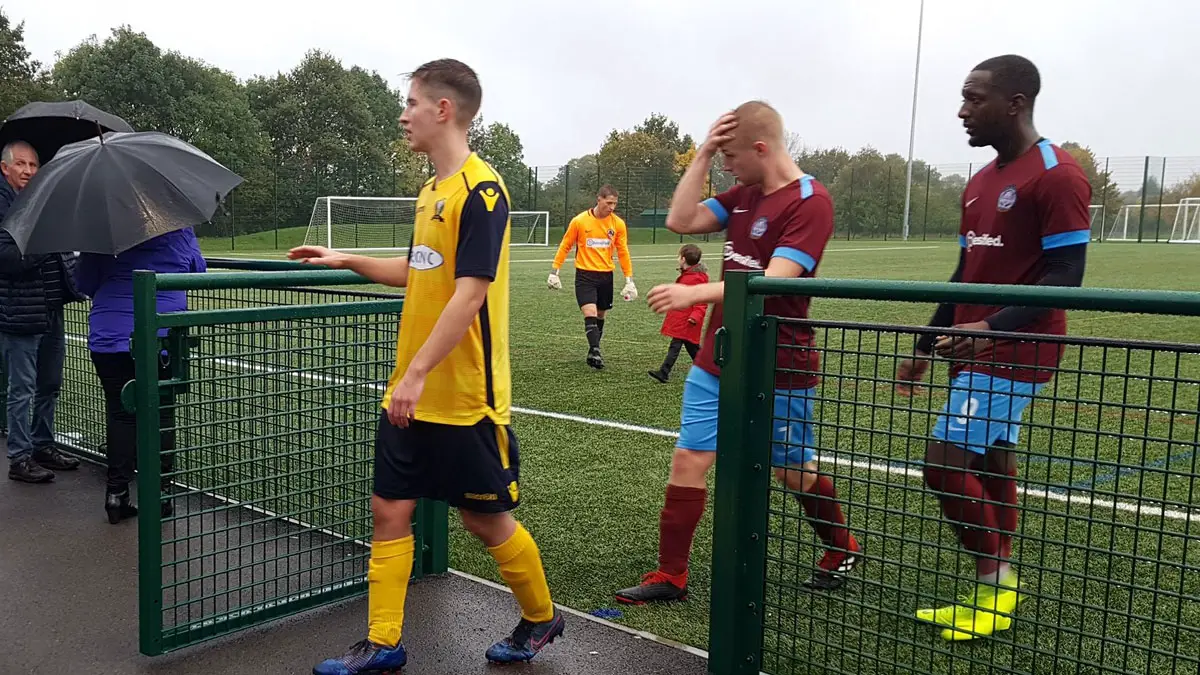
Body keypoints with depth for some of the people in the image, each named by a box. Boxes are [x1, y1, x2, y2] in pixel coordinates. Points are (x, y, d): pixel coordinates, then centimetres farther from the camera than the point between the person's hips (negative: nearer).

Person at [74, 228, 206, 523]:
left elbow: (84, 283, 8)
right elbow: (199, 272, 16)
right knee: (160, 414, 7)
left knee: (119, 412, 9)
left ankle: (116, 491, 9)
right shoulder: (180, 231, 3)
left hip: (109, 337, 1)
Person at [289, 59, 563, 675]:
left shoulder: (481, 191, -16)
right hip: (411, 395, 8)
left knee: (486, 519, 6)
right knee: (389, 510, 9)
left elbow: (469, 294, -23)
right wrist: (347, 261, 23)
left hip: (464, 398, -8)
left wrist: (417, 374, -25)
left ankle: (540, 620, 30)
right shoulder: (430, 190, 11)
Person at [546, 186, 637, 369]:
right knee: (590, 314, -17)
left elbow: (623, 252, 4)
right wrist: (554, 272, 2)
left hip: (606, 275, 3)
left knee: (600, 316, 11)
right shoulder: (579, 221, -6)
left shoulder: (618, 224, -1)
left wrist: (629, 280, 0)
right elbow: (565, 246, 3)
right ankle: (595, 351, -18)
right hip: (585, 275, -3)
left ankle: (593, 352, 24)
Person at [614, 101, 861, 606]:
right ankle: (670, 576, 12)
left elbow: (773, 280, -27)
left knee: (793, 471, 11)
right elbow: (681, 221, 2)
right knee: (688, 459, 2)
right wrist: (702, 154, -4)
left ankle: (842, 551, 38)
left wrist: (693, 294, -34)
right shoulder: (744, 195, 8)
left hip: (778, 372, -6)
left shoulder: (810, 202, -17)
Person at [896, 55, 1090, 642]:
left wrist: (995, 326, -30)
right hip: (977, 351, 9)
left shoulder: (1058, 176, -13)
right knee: (988, 463, 12)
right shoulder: (980, 183, 14)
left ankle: (994, 583, 6)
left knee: (945, 461, -11)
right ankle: (996, 591, 22)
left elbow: (1065, 275, -18)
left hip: (1012, 352, -9)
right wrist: (925, 347, 18)